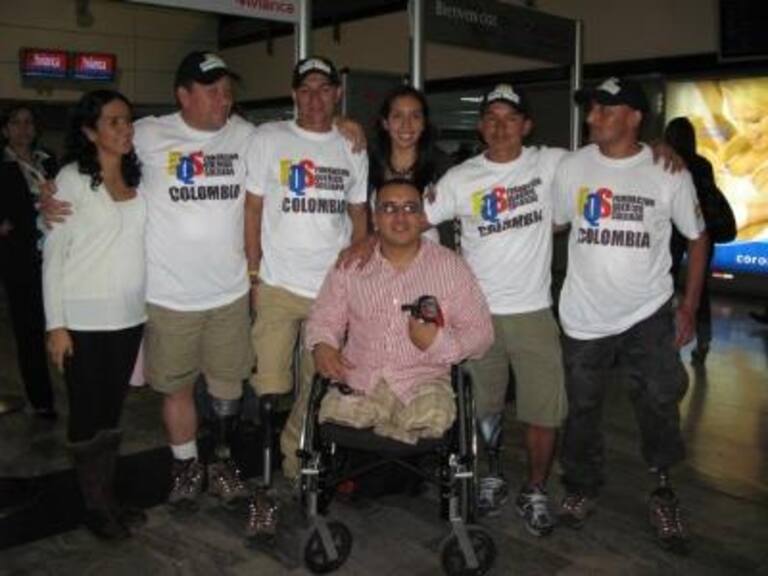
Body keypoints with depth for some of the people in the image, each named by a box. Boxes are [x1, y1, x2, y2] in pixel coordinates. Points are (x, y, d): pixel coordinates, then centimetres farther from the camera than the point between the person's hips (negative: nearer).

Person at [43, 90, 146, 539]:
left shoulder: (137, 178, 7)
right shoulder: (72, 178, -7)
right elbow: (54, 254, -8)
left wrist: (146, 306, 8)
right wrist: (56, 323, -12)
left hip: (129, 314, 5)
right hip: (84, 317, -5)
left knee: (114, 409, 14)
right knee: (88, 411, 6)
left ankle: (110, 497, 26)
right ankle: (95, 506, 20)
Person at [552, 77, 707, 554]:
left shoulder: (669, 173, -6)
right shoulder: (572, 168, -2)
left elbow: (697, 237, 3)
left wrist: (689, 307, -1)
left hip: (650, 313, -1)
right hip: (585, 316, 2)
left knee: (660, 402, -9)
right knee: (582, 410, 12)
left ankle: (663, 490, 16)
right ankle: (582, 487, 35)